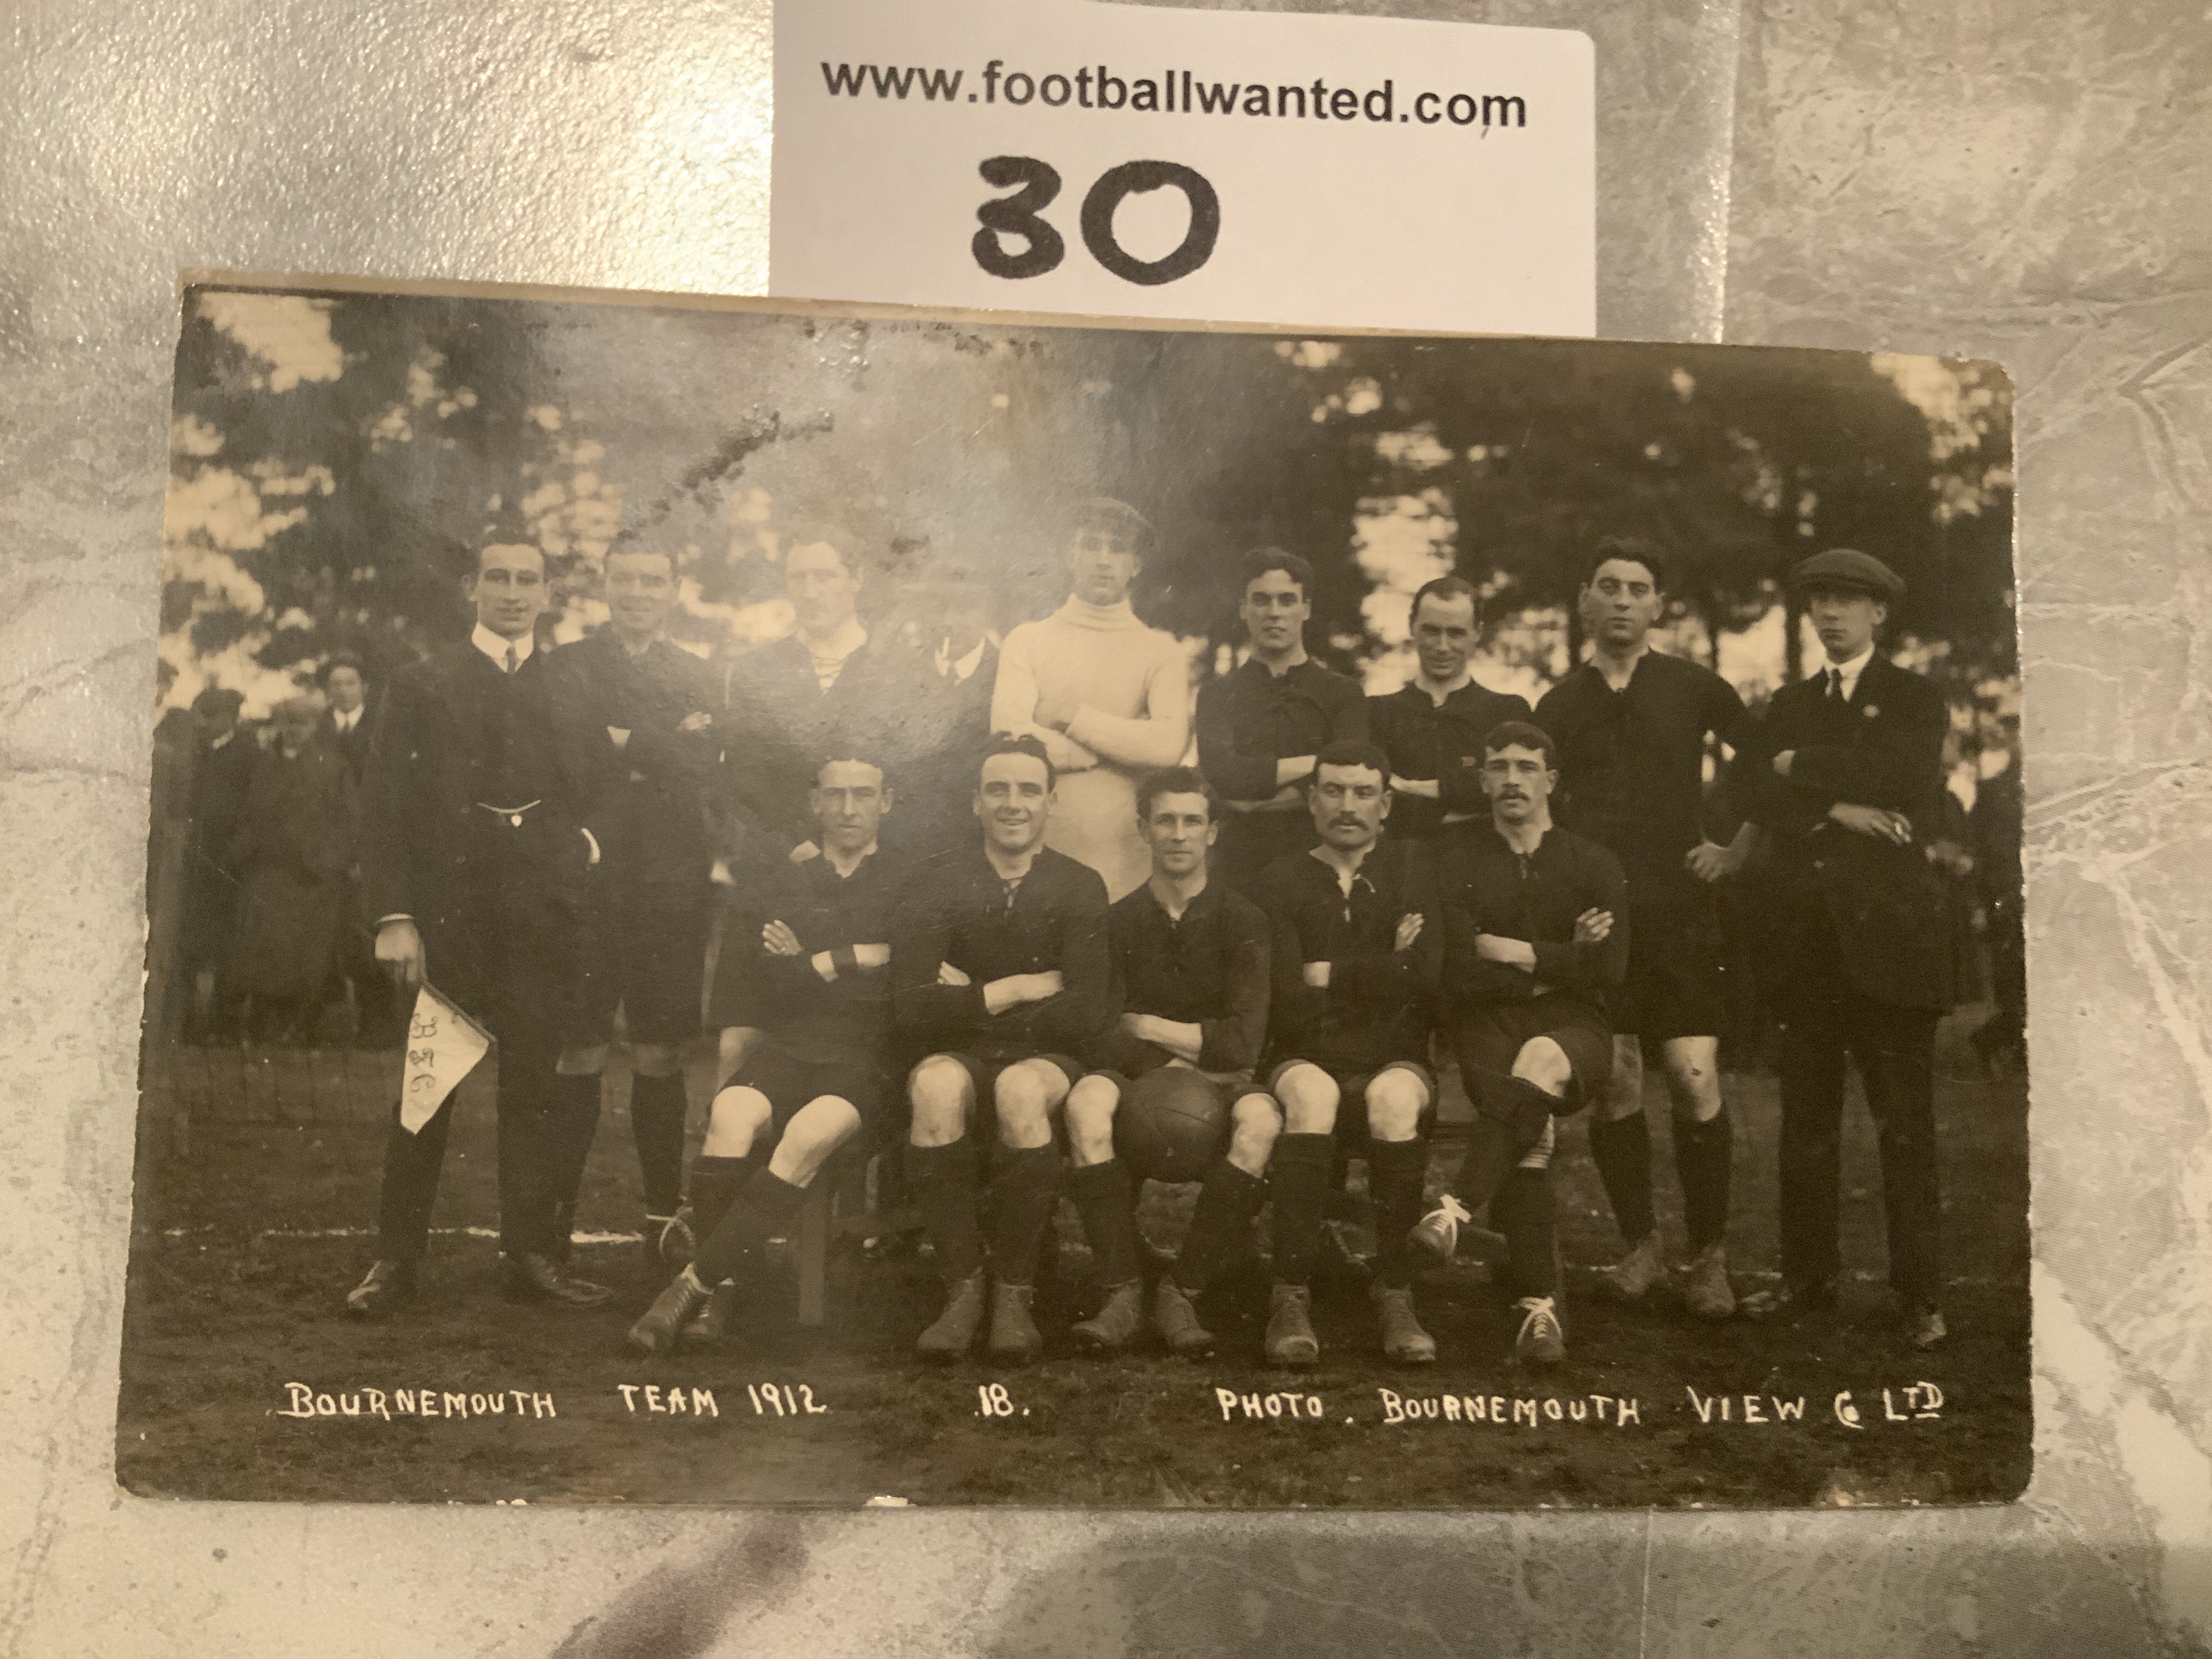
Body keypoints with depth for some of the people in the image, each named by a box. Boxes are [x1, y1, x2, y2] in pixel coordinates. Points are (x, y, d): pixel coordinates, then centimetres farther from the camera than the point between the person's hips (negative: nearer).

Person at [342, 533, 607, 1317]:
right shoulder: (421, 686, 9)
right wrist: (393, 917, -7)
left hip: (545, 919, 1)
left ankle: (535, 1253, 10)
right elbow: (386, 808, 2)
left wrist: (588, 842, -3)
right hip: (447, 914, -1)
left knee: (542, 1088, 1)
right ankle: (396, 1260, 11)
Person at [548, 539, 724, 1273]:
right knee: (576, 1060, -1)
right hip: (585, 884, -2)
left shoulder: (698, 677, 16)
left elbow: (704, 767, 5)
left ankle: (665, 1217, 14)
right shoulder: (565, 668, 8)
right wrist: (664, 752, -8)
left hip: (671, 889, 2)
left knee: (661, 1060, 6)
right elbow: (564, 765, -4)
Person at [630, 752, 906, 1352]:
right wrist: (844, 962, 3)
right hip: (786, 1045, 2)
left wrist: (807, 966, -3)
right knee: (732, 1116, -31)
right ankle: (724, 1284, -22)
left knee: (809, 1134, -33)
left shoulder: (908, 886, 12)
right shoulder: (782, 882, 20)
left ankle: (697, 1281, -27)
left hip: (865, 1054, -2)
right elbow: (739, 981, 11)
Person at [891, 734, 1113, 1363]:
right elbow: (911, 1012, -9)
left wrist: (971, 1000, -8)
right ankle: (962, 1287, -23)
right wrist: (1019, 989, -11)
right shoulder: (936, 880, 1)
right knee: (937, 1084, -35)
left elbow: (1085, 1016, -10)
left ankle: (1015, 1292, -20)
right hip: (958, 1057, 1)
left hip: (1046, 1060, 0)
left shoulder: (1079, 887, 1)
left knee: (1022, 1088, -36)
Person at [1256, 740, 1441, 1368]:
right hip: (1307, 1061, 0)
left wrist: (1330, 976, -2)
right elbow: (1286, 1003, -3)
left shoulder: (1414, 865, 11)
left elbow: (1426, 975, -4)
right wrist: (1381, 975, -3)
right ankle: (1291, 1298, -31)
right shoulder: (1283, 878, 9)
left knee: (1395, 1097, -35)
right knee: (1311, 1095, -35)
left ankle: (1395, 1294, -24)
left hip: (1395, 1061, 0)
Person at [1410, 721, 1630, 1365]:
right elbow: (1460, 975, -5)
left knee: (1540, 1064, -36)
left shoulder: (1594, 865, 11)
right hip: (1487, 1027, 0)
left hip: (1573, 1029, 0)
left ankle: (1455, 1212, -43)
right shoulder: (1458, 867, 8)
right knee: (1533, 1121, -29)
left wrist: (1522, 954, -5)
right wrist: (1560, 962, -3)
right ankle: (1537, 1301, -26)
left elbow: (1609, 971, -1)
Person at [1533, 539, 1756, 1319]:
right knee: (1613, 1086, 1)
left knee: (1696, 1084, -7)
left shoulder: (1694, 687, 6)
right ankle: (1640, 1245, 17)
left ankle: (1709, 1256, 7)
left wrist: (1737, 852, 8)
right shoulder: (1558, 705, 10)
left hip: (1679, 911, -1)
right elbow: (1537, 812, 17)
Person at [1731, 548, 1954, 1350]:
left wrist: (1801, 766, -7)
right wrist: (1835, 811, -13)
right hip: (1805, 936, 4)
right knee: (1806, 1118, 9)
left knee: (1905, 1121, -2)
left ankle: (1920, 1295, 5)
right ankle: (1807, 1276, 18)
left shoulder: (1916, 700, 5)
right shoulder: (1789, 704, 17)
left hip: (1889, 930, -4)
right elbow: (1751, 785, 0)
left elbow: (1896, 773, -16)